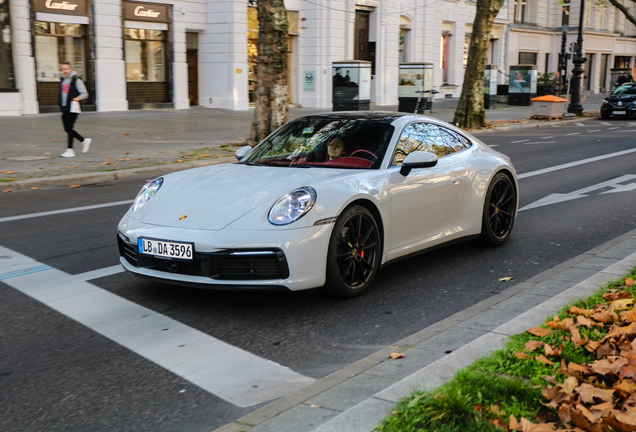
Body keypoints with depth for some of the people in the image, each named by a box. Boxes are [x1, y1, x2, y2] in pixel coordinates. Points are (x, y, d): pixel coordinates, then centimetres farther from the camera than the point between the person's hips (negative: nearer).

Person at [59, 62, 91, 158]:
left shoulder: (76, 80, -5)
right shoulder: (63, 80, 16)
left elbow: (85, 94, -8)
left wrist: (78, 98, -24)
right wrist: (60, 103, 16)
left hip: (73, 108, -8)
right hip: (65, 108, 8)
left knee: (69, 128, -10)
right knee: (67, 129, 6)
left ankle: (70, 150, -5)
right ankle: (84, 141, 22)